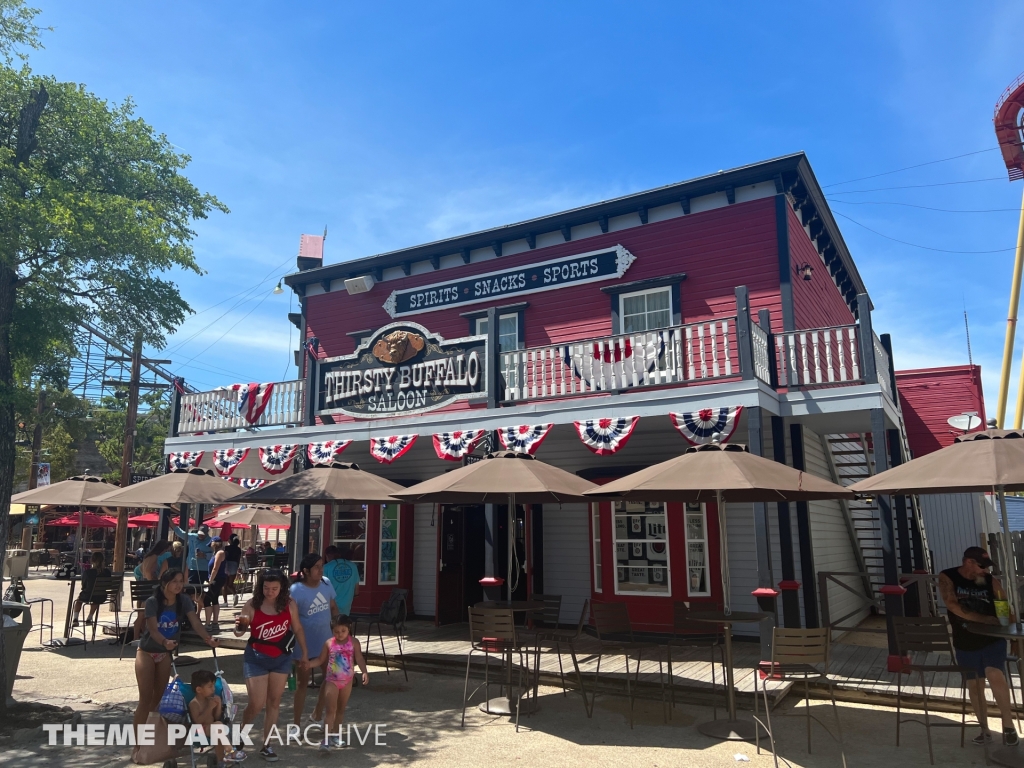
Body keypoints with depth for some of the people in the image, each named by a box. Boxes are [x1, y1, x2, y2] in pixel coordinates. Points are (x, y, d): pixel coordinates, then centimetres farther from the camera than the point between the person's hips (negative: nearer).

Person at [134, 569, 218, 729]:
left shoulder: (184, 601, -12)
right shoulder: (152, 602, -21)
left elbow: (195, 622, -22)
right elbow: (153, 630, -29)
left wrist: (208, 638, -40)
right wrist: (164, 642, -50)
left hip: (165, 653, 4)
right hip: (147, 652, -4)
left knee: (159, 697, 12)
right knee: (146, 699, -6)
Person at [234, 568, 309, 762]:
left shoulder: (289, 604, -11)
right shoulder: (252, 606, -15)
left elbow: (297, 629, 1)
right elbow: (238, 633, -8)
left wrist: (304, 654, 5)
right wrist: (239, 626, -32)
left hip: (281, 659, 2)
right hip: (256, 659, -2)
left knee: (274, 702, 9)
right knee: (257, 704, -1)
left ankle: (266, 745, 22)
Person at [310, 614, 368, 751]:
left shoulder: (354, 642, -7)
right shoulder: (329, 643, -6)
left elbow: (359, 659, -9)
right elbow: (320, 660, 1)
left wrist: (364, 672, -22)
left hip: (347, 681, 2)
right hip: (332, 680, -2)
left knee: (341, 709, 14)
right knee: (331, 710, -7)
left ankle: (336, 735, 27)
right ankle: (326, 739, -8)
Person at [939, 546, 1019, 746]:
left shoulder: (991, 581, -4)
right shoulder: (947, 578, -9)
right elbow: (953, 606, -18)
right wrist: (985, 619, -20)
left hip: (992, 639, 0)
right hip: (965, 643, 1)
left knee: (995, 676, -21)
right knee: (974, 685, 9)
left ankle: (1008, 725, -7)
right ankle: (984, 729, 23)